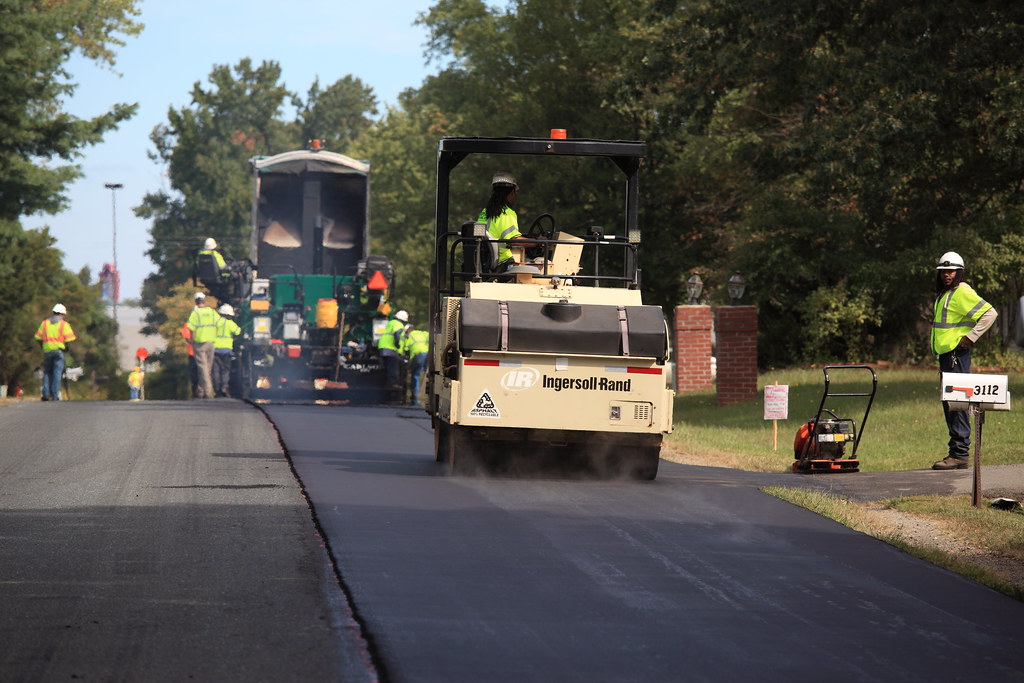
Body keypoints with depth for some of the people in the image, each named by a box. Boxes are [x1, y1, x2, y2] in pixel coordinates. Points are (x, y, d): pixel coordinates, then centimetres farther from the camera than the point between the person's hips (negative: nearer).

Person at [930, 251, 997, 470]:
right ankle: (956, 452, 15)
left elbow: (989, 313, -18)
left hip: (957, 354, -10)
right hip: (946, 354, 10)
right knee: (949, 404, 11)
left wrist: (971, 337, -18)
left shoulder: (963, 292, -11)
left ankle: (960, 454, -13)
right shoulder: (944, 294, 19)